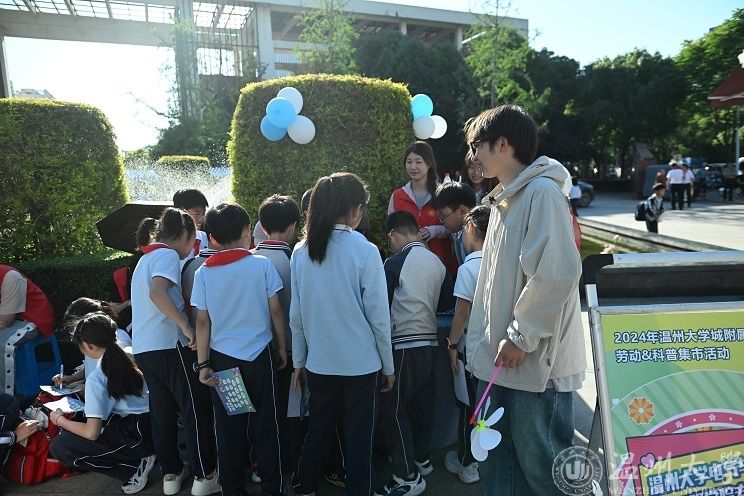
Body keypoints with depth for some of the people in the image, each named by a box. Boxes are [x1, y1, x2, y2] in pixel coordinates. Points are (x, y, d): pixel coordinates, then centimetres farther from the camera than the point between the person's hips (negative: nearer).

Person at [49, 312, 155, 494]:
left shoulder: (96, 378, -12)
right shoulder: (129, 358, 8)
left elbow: (91, 433, -14)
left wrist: (60, 420, 5)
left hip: (136, 438, -8)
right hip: (154, 427, 8)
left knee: (58, 447, -3)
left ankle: (135, 465, -4)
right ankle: (140, 457, 12)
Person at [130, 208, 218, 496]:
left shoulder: (146, 259, 19)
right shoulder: (168, 255, -10)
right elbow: (158, 293, -28)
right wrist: (187, 327, -26)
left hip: (142, 347, 9)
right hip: (168, 345, -9)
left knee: (162, 412, 15)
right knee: (196, 411, 2)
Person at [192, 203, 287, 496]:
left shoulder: (203, 273, -1)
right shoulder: (262, 265, -7)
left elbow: (202, 322, -1)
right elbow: (275, 312, -4)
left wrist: (203, 364, 4)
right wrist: (282, 348, 7)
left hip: (221, 357, 2)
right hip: (258, 355, -1)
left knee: (228, 429, 12)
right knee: (266, 425, 11)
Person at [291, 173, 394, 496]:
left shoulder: (301, 252, -3)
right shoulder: (364, 251, -15)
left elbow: (296, 315, 1)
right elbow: (378, 316, -11)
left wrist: (298, 361, 13)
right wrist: (388, 365, 1)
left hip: (318, 363, 4)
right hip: (361, 363, -4)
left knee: (318, 431, 21)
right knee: (359, 439, 13)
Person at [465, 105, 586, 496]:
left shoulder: (542, 192, -13)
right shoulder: (503, 198, 15)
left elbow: (557, 273, -23)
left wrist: (521, 338, -17)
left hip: (536, 360, -9)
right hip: (499, 359, 9)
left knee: (539, 464, 7)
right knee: (496, 464, 17)